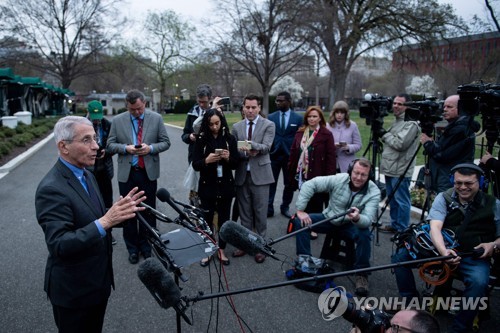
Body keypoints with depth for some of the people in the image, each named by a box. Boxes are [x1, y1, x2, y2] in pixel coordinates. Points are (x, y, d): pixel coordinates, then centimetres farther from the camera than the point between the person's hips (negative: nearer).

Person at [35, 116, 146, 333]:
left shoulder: (86, 175, 3)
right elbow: (59, 246, -31)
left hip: (98, 281, 8)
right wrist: (105, 222, -40)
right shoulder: (51, 189, -26)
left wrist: (118, 213, -8)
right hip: (73, 290, -8)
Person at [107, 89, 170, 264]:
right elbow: (110, 145, 3)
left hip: (149, 172, 0)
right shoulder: (118, 120, 0)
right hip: (127, 173, 0)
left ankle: (146, 246, 26)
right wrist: (126, 148, -16)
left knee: (148, 211, 10)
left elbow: (165, 142, 2)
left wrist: (151, 148, -16)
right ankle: (132, 248, 24)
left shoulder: (156, 118, -1)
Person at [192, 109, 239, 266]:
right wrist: (206, 161, -24)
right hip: (207, 186, -1)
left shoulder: (229, 138, 0)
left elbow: (236, 163, 2)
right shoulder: (201, 139, -3)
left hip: (225, 186, 1)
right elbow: (195, 165, -5)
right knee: (207, 219, 6)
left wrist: (228, 158, -19)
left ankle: (221, 250, 24)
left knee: (224, 219, 8)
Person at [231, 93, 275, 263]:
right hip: (242, 175, 3)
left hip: (260, 174, -3)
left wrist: (252, 145, -34)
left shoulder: (268, 125, -1)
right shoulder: (236, 127, 9)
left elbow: (266, 147, -15)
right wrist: (245, 152, -19)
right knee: (244, 213, 13)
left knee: (260, 213, 4)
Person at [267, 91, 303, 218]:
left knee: (289, 184, 10)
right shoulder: (271, 117, 3)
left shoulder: (298, 118, 0)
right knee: (271, 183, 3)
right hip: (273, 155, 0)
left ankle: (285, 207, 24)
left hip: (290, 155, 0)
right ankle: (268, 208, 11)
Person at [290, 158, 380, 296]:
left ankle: (361, 274, -13)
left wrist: (357, 218, -54)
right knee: (299, 221, -19)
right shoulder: (339, 179, -21)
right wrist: (300, 210, -23)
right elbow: (310, 184, -20)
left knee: (364, 234, -35)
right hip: (330, 219, 2)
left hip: (351, 225, -1)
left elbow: (368, 220, -30)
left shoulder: (374, 192, -21)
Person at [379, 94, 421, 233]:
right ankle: (394, 225, 29)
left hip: (400, 171, -10)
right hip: (390, 169, 10)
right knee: (392, 199, 17)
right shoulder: (397, 121, 17)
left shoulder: (411, 123, -13)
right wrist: (383, 134, 6)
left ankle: (403, 230, 8)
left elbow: (400, 144, -22)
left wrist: (384, 134, -12)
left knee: (401, 201, -2)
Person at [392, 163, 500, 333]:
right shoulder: (444, 198, 0)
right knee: (401, 254, -16)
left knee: (479, 282, -35)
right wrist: (444, 251, -35)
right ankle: (411, 303, 2)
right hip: (442, 249, 2)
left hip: (474, 256, -1)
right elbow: (435, 227, -16)